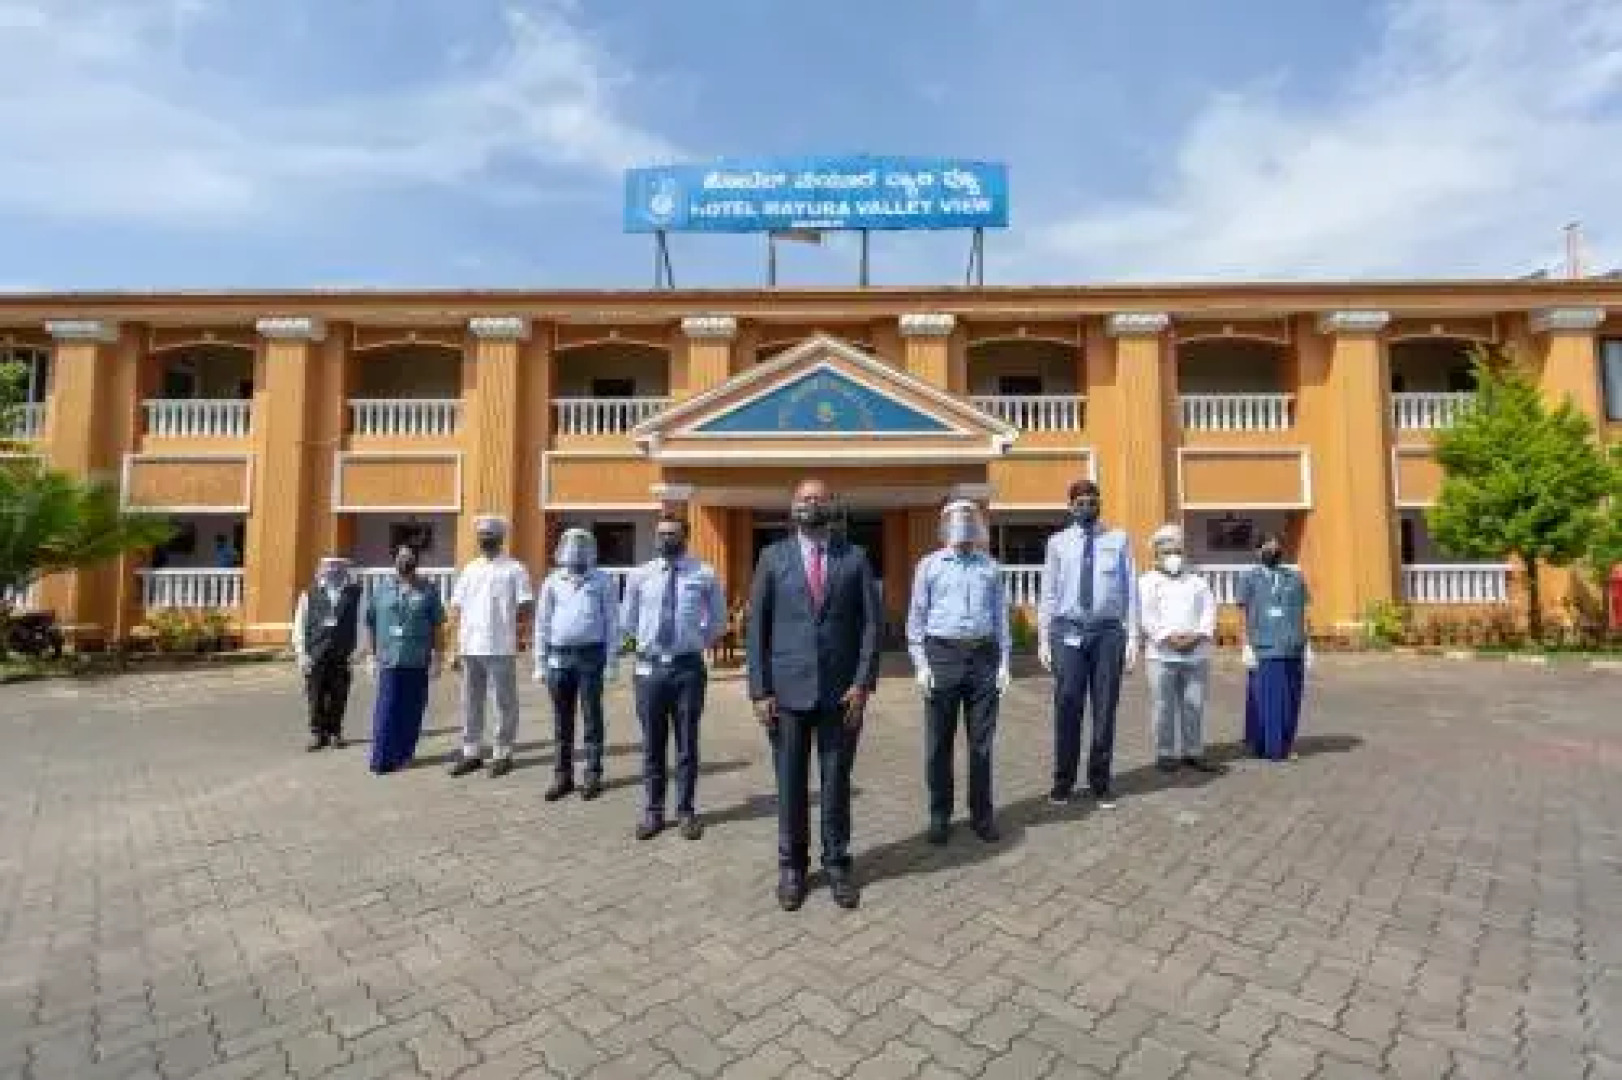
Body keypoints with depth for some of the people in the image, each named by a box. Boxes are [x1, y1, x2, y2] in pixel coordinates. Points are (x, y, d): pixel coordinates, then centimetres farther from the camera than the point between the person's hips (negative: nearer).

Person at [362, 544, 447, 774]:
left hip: (418, 662, 0)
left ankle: (404, 754, 20)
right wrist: (372, 656, 6)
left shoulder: (429, 590, 5)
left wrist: (438, 658, -1)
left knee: (412, 711, 7)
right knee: (386, 711, -5)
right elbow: (370, 624, 10)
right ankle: (382, 759, 0)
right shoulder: (380, 589, 8)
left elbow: (438, 627, 3)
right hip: (389, 660, 0)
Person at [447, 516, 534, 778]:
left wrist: (503, 620, -8)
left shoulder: (514, 569, -2)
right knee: (470, 702, 12)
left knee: (504, 703, 2)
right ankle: (471, 752, 23)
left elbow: (526, 607, -5)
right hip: (470, 647, 6)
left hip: (500, 648, -6)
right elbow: (457, 605, 16)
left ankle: (502, 754, 12)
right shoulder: (469, 569, 15)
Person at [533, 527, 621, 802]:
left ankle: (593, 776, 13)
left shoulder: (603, 582, 1)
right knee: (562, 720, 9)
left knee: (592, 717, 3)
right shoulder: (552, 582, 9)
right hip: (559, 656, 3)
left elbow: (612, 623, 0)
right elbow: (542, 624, 10)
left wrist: (612, 662, -6)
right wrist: (540, 663, 6)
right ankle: (562, 776, 20)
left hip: (591, 655, -3)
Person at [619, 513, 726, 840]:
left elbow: (718, 622, 10)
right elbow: (627, 619, 17)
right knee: (652, 745, 11)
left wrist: (696, 641, 6)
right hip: (650, 667, 2)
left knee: (687, 744, 9)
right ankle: (652, 811, 26)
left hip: (688, 667, -1)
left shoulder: (704, 575, -2)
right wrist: (649, 637, 12)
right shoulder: (640, 575, 3)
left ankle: (686, 811, 24)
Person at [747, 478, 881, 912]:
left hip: (841, 691, 0)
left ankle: (836, 864, 27)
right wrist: (760, 690, -4)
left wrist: (863, 683, -8)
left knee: (836, 782, 10)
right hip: (788, 690, 0)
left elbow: (872, 623, 1)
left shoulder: (855, 557, 3)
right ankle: (791, 865, 26)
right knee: (790, 783, 9)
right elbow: (756, 627, 1)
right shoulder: (773, 557, 3)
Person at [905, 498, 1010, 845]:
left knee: (981, 742, 8)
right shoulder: (930, 565, 7)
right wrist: (921, 664, -3)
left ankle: (982, 815, 23)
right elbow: (916, 618, 5)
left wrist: (1004, 663, 4)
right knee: (939, 742, 6)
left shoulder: (990, 567, 12)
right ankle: (940, 816, 19)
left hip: (983, 655, 1)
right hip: (942, 653, -1)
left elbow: (1001, 617, 12)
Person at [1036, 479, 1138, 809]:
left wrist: (1132, 637, 0)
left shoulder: (1118, 540, 7)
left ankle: (1100, 784, 22)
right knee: (1067, 707, 2)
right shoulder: (1058, 542, 7)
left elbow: (1130, 591, 5)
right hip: (1068, 630, 0)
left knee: (1105, 709, 7)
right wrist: (1043, 639, 1)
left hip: (1108, 630, 1)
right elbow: (1048, 594, 5)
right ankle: (1063, 782, 16)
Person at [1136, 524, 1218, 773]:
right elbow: (1146, 615, -5)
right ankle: (1165, 754, 6)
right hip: (1163, 654, -3)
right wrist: (1169, 637, -15)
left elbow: (1208, 611, 7)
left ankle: (1193, 752, 16)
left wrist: (1197, 635, -9)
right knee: (1164, 706, -2)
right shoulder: (1147, 582, 6)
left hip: (1196, 654, 3)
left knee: (1194, 705, 6)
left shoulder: (1197, 582, 17)